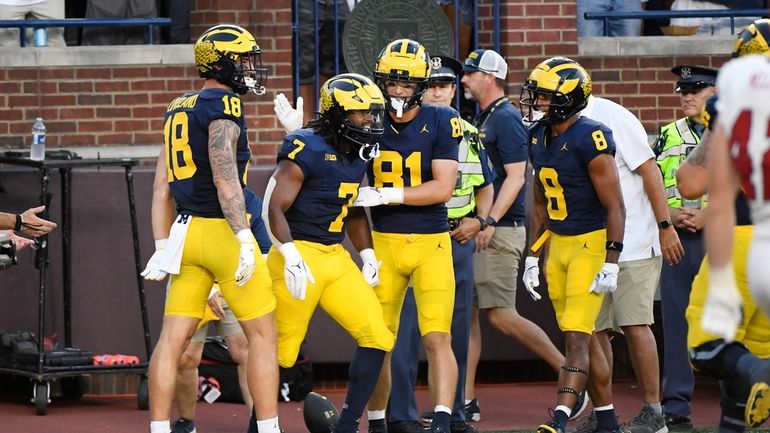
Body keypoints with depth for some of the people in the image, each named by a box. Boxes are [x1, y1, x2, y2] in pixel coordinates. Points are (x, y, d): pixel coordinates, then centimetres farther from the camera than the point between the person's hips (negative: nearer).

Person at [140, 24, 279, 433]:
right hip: (222, 230, -8)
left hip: (186, 231, 8)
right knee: (262, 334, 3)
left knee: (173, 338, 5)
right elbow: (225, 175, -21)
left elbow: (161, 188, 15)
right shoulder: (223, 105, -10)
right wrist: (244, 239, -24)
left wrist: (162, 247, 16)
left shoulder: (179, 109, 14)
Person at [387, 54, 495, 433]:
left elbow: (485, 187, 21)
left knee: (456, 330, 10)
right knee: (406, 329, -6)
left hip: (459, 240, 5)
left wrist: (478, 221, 5)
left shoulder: (470, 136, 14)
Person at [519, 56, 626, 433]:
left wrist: (610, 264, -19)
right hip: (557, 244, 8)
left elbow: (615, 206, -16)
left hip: (591, 243, -8)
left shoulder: (589, 139, -18)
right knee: (583, 337, 12)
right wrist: (532, 257, 16)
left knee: (576, 336, -14)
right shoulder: (539, 138, 7)